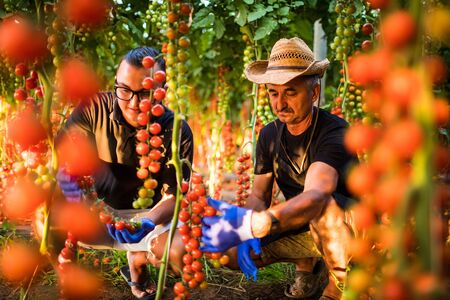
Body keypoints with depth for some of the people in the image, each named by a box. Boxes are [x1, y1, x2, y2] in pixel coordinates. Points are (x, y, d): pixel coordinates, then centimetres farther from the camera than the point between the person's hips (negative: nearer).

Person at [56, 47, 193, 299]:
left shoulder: (177, 132, -17)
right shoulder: (95, 108, -16)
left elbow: (173, 196, -16)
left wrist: (148, 222, -38)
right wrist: (64, 173, -36)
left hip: (149, 214, 0)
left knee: (183, 250, -28)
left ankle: (139, 258, 10)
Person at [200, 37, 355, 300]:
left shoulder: (334, 132, -25)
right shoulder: (270, 135, -2)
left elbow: (315, 196, -42)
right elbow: (259, 195, 2)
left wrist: (253, 224, -58)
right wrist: (248, 233, -21)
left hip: (350, 228, -6)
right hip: (301, 228, 7)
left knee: (324, 208, -40)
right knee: (227, 250, -10)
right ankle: (308, 262, 13)